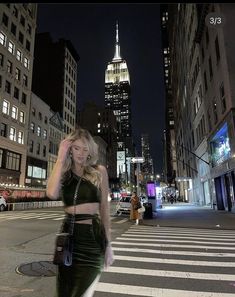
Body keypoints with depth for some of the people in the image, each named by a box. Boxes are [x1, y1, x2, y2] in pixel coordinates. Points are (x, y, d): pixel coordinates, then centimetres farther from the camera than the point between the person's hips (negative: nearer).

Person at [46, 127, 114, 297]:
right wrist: (61, 158, -13)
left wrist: (108, 244, 3)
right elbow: (52, 194, -20)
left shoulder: (99, 171, -1)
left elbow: (104, 208, 3)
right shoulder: (63, 173, 3)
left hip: (93, 236, -2)